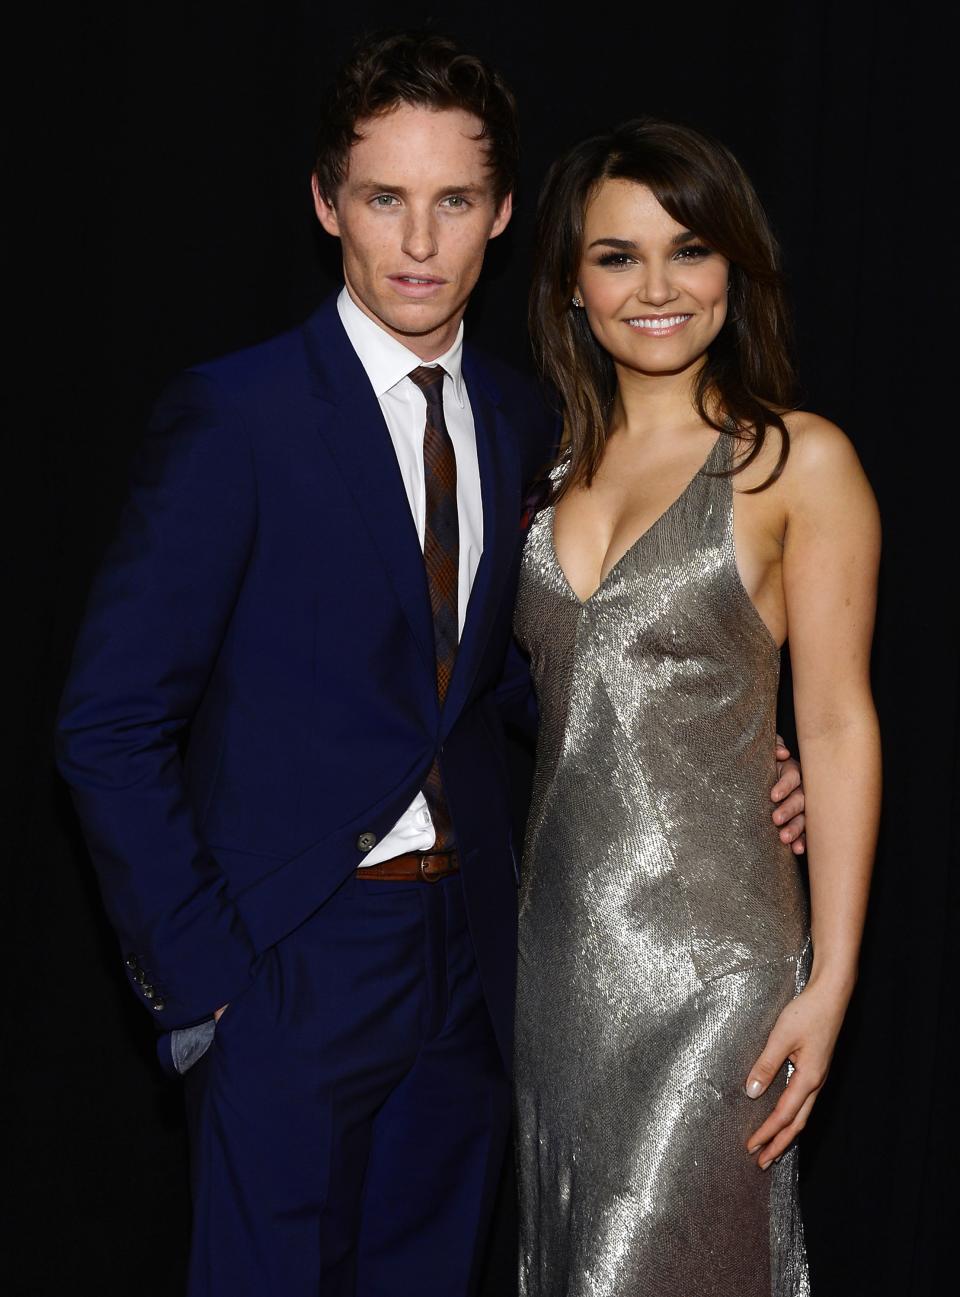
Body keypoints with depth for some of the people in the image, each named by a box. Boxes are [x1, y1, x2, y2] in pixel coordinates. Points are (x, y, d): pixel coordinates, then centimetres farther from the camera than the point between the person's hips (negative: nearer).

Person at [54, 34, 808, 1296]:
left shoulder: (519, 419, 5)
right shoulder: (235, 415, -13)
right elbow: (112, 721, -12)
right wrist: (193, 971, -13)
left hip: (471, 953, 6)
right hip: (288, 958, -5)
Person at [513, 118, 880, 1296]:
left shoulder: (798, 462, -6)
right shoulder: (555, 465, 10)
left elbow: (838, 724, -7)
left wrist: (830, 981, -11)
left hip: (706, 945, -5)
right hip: (557, 934, 5)